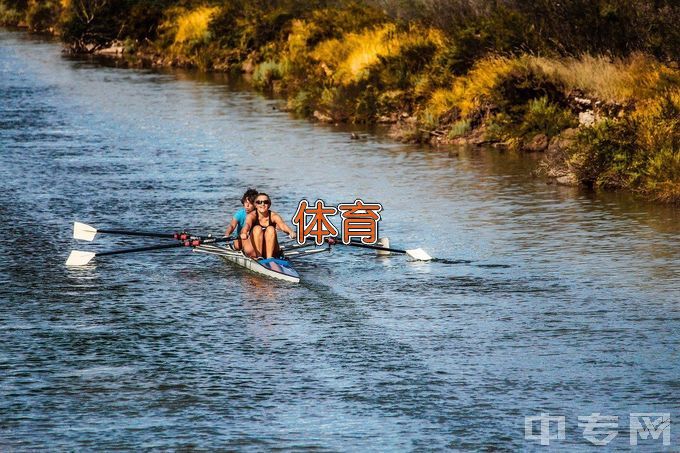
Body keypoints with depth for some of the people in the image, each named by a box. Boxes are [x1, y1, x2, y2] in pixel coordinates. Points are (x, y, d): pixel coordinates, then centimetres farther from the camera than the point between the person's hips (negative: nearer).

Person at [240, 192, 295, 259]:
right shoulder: (252, 216, -8)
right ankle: (259, 256, -32)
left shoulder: (274, 216, -4)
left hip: (270, 251, 1)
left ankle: (269, 257, -30)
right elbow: (247, 225, -30)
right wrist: (244, 233, -54)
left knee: (271, 229, -22)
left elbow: (282, 225, -24)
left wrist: (290, 232, -47)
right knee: (257, 229, -24)